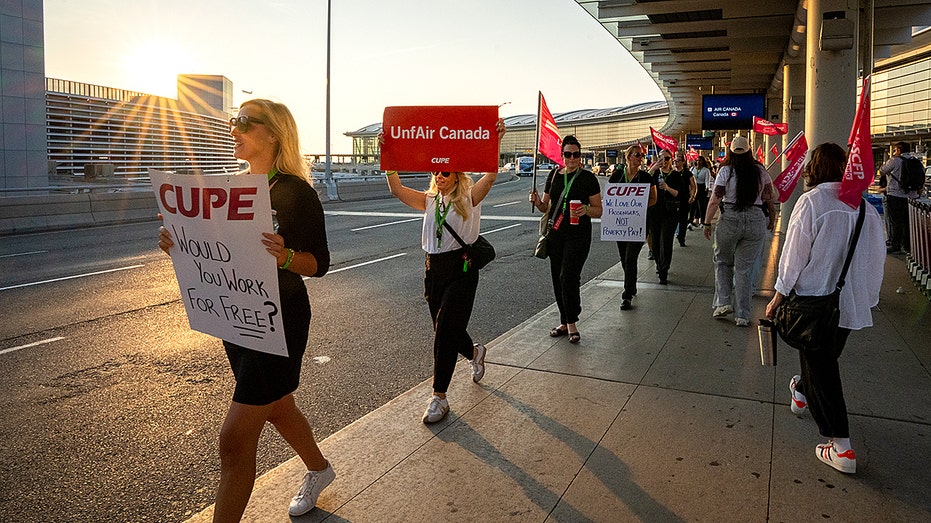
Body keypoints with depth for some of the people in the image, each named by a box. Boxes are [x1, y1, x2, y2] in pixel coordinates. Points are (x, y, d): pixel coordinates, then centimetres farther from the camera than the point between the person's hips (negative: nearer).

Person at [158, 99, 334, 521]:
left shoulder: (295, 192, -14)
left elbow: (318, 264, -15)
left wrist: (285, 257, -35)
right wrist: (179, 246, -7)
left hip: (280, 321, -8)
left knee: (235, 439, -7)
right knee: (277, 408, 25)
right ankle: (319, 470, 50)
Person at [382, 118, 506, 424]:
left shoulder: (469, 197, -2)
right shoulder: (428, 200, 10)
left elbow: (491, 175, -18)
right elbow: (397, 189, -1)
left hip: (462, 268, -5)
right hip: (433, 268, 5)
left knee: (445, 330, -10)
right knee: (445, 330, 14)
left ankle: (439, 396, 0)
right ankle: (474, 353, 47)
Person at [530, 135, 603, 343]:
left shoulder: (588, 178, -4)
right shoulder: (554, 175, 9)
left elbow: (599, 210, -2)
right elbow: (546, 207, 14)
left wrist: (586, 210, -23)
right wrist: (537, 202, -8)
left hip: (578, 235, -5)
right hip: (556, 234, 5)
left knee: (568, 277, -14)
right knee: (558, 279, 8)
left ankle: (571, 323, 0)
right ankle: (564, 322, 22)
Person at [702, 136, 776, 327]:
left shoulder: (726, 171, -4)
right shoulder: (760, 170, 4)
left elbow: (715, 200, -8)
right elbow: (771, 197, 8)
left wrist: (707, 223, -1)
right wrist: (772, 216, 24)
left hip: (729, 220, -2)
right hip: (756, 221, 2)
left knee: (722, 261, 19)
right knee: (745, 268, 7)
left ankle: (723, 302, 8)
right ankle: (742, 315, 10)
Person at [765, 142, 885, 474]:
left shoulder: (811, 202, -15)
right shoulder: (866, 205, 2)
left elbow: (794, 254, -13)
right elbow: (877, 257, 9)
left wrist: (778, 297, -3)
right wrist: (869, 296, 22)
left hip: (816, 298, -6)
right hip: (852, 303, 6)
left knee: (820, 365, 2)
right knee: (826, 356, 26)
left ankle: (841, 446, 1)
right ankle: (802, 395, 52)